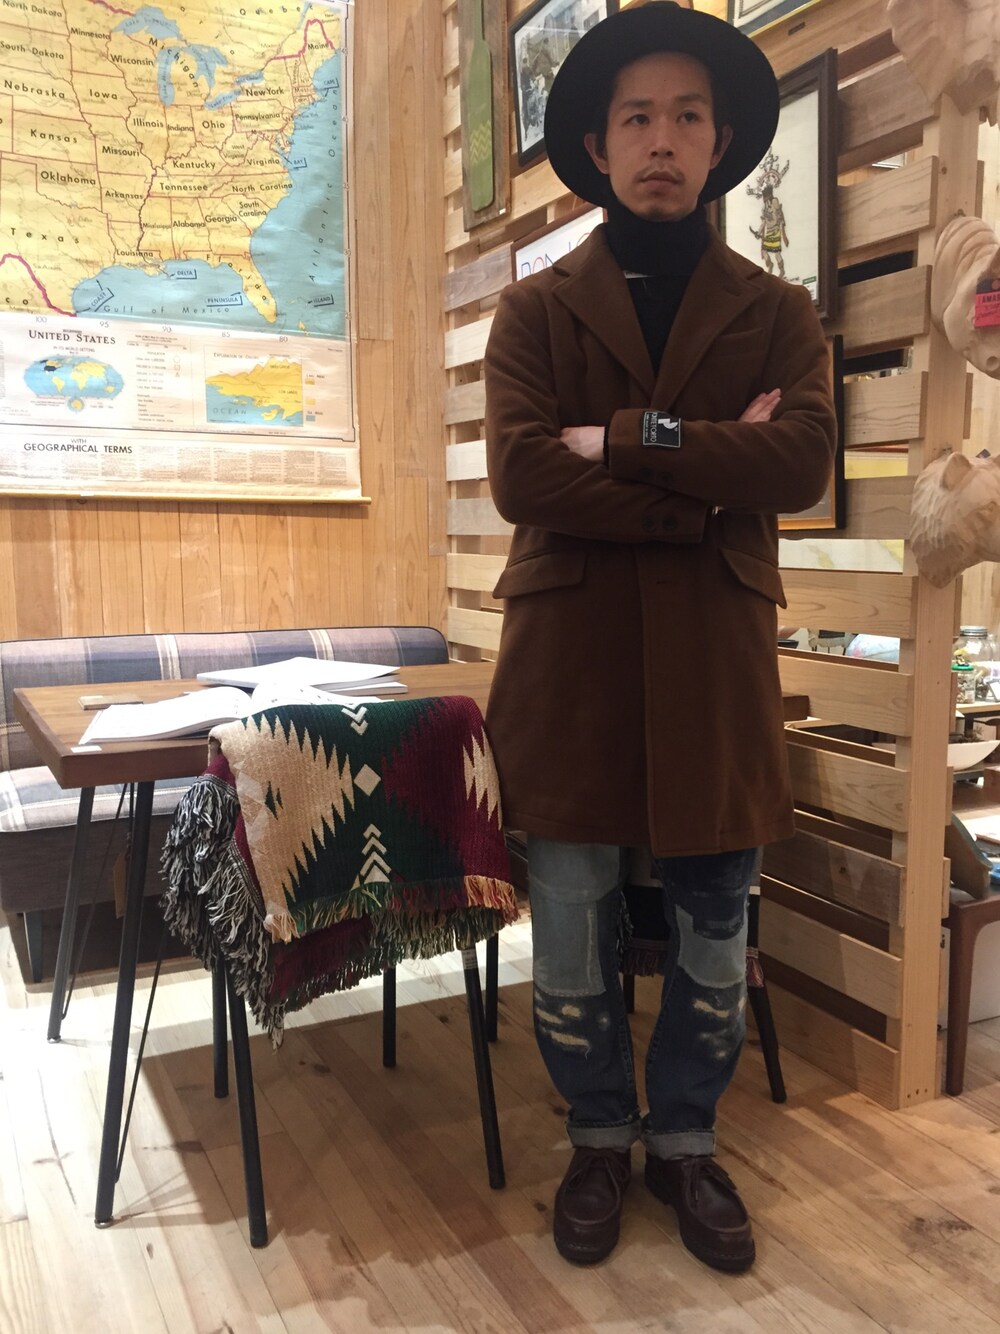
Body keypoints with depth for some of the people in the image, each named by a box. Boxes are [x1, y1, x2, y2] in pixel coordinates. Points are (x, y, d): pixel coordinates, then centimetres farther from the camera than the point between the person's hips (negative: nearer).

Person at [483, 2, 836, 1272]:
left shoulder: (776, 313, 9)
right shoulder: (534, 308, 6)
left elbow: (802, 463, -9)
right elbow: (519, 473, -10)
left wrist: (628, 440, -14)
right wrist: (708, 486, -12)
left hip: (715, 665, 1)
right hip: (566, 660, 0)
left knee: (714, 938, 11)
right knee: (570, 940, 9)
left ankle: (685, 1142, 35)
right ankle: (599, 1139, 33)